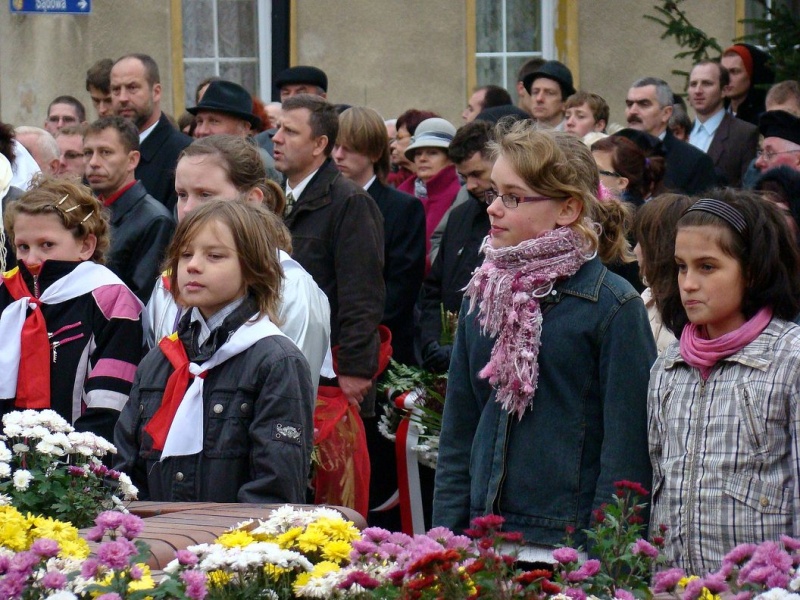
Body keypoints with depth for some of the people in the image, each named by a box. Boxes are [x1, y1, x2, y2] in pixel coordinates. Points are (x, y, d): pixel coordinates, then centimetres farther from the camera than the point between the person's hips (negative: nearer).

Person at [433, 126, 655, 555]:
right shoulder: (481, 293, 11)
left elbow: (626, 454, -8)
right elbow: (457, 435, 14)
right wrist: (445, 535, 7)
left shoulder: (614, 306, -7)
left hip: (566, 545, -5)